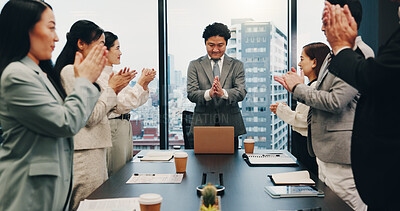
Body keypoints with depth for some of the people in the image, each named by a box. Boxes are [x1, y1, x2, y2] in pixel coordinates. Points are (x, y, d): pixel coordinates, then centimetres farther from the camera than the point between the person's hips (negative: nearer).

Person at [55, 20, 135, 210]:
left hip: (95, 149, 10)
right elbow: (90, 117, -18)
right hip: (83, 154, -10)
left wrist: (114, 89, 6)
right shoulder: (70, 72, -14)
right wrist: (111, 89, -9)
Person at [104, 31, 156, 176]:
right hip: (113, 127, -10)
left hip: (124, 126, 10)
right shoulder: (100, 76, -15)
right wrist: (141, 82, -17)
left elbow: (135, 101, 15)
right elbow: (123, 105, -21)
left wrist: (145, 83, 0)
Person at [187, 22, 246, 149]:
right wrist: (209, 93, -24)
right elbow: (191, 94, -4)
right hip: (203, 124, 0)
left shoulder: (237, 65, 8)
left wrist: (223, 93, -24)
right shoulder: (195, 65, 7)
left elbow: (242, 92, -4)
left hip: (230, 124, 1)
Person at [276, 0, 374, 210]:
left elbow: (335, 101, -24)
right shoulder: (333, 56, 14)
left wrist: (298, 88, -12)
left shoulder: (358, 58, -16)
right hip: (325, 149, 10)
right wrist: (299, 87, 3)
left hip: (342, 153, -10)